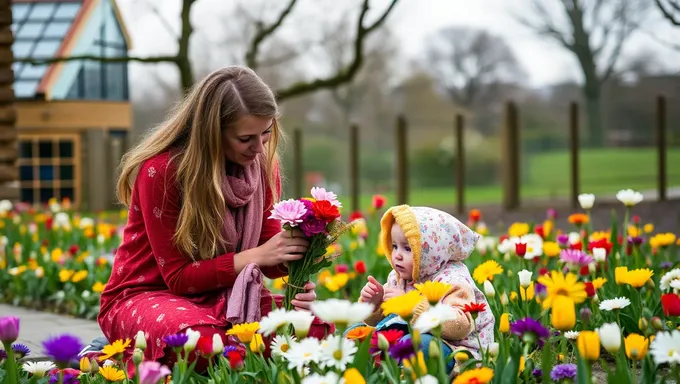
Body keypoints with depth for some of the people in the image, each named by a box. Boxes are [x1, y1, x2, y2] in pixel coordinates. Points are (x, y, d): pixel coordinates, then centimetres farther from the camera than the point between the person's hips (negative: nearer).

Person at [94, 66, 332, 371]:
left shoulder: (263, 163, -2)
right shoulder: (161, 170, -19)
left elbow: (270, 255, 2)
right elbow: (178, 276, -16)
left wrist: (298, 250, -23)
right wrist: (256, 256, -26)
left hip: (224, 298, 5)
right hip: (148, 296, -5)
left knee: (317, 326, -22)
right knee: (203, 340, -41)